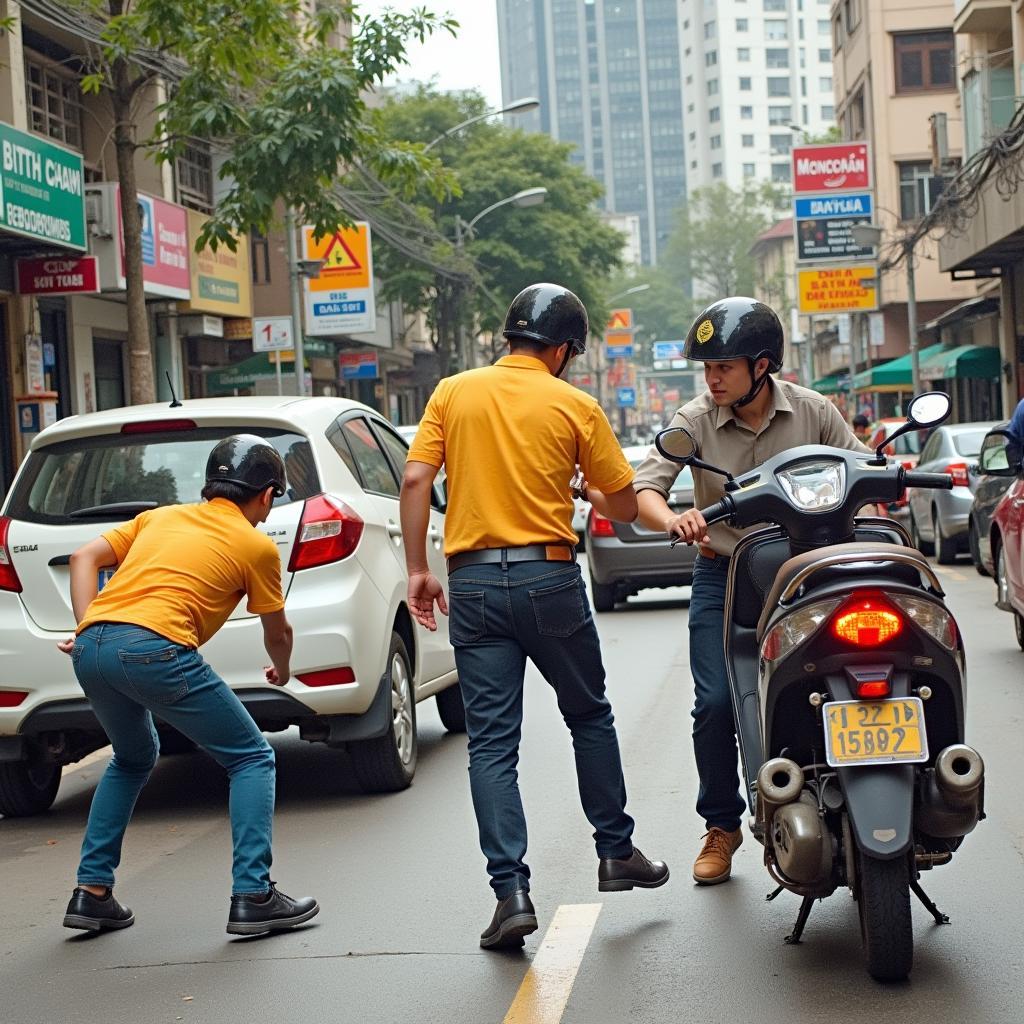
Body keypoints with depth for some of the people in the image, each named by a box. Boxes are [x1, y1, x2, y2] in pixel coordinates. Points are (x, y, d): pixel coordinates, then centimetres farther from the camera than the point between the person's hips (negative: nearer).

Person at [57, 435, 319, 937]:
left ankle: (91, 892, 25)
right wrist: (282, 671, 46)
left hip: (90, 649, 6)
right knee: (252, 758, 9)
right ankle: (252, 896, 0)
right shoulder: (256, 545, 14)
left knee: (132, 759, 30)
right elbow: (277, 634, 25)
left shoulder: (161, 516, 28)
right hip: (156, 649, -6)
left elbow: (84, 558, 18)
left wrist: (87, 629, 13)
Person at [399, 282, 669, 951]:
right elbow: (624, 506, 3)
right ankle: (617, 851, 27)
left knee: (492, 741, 1)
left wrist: (418, 569, 1)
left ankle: (512, 891, -5)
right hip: (549, 576, -1)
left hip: (473, 581, 1)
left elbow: (415, 481, -4)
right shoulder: (576, 407, -1)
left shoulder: (453, 393, 4)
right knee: (590, 716, 19)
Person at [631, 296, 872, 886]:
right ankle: (722, 826, 10)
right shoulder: (696, 421, -5)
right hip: (724, 575, 0)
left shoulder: (812, 412, -3)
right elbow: (644, 489, -14)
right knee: (716, 704, -10)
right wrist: (674, 521, -37)